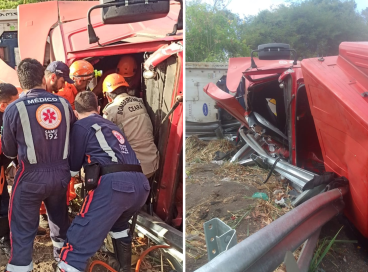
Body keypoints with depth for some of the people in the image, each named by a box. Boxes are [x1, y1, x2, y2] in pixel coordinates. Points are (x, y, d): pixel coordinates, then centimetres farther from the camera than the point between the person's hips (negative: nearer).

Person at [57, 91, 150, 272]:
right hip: (140, 185, 7)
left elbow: (74, 167, 17)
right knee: (118, 223, 36)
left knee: (76, 245, -5)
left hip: (114, 184, -7)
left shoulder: (81, 125, 12)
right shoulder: (111, 126, 30)